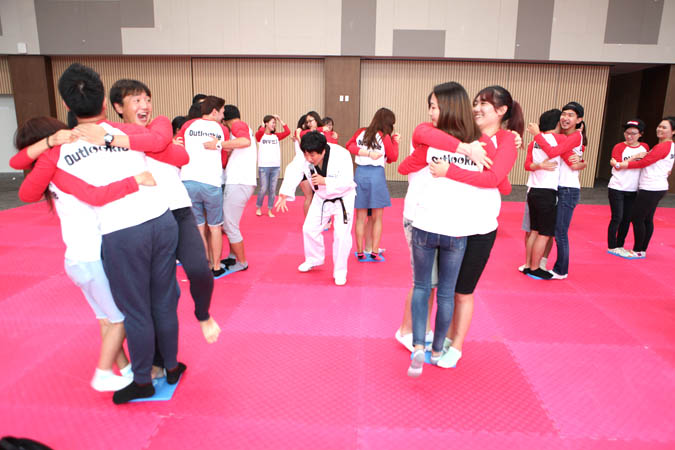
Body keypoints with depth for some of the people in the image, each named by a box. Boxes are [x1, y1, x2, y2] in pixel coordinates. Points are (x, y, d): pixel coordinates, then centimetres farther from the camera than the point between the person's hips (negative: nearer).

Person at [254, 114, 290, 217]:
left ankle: (269, 210, 16)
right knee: (263, 189, -1)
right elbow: (260, 132, -21)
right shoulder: (260, 135, 2)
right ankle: (258, 208, 20)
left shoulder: (276, 136, 11)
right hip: (263, 167, -3)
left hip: (276, 167, 3)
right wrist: (262, 125, -3)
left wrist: (280, 120, 2)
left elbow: (287, 132, -2)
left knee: (273, 190, 4)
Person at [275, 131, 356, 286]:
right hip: (321, 198, 5)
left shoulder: (341, 155, -32)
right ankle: (314, 259, 34)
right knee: (309, 228, 7)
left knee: (342, 235, -10)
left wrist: (325, 181, -43)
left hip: (343, 198, -4)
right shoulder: (304, 158, -18)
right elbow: (293, 172, -19)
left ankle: (340, 271, 9)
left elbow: (347, 181, -31)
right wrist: (284, 195, -32)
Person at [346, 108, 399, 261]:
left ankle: (360, 253, 14)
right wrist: (395, 142, 15)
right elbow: (393, 158, 3)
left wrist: (365, 153, -3)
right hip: (377, 175, -4)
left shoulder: (361, 132, 7)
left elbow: (349, 146, 6)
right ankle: (374, 253, 8)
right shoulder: (385, 137, -4)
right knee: (377, 218, 8)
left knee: (360, 217, 10)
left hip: (360, 173, 4)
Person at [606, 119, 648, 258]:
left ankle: (620, 246, 21)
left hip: (633, 190, 4)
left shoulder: (645, 147, 6)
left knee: (627, 219, 9)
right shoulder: (619, 147, -6)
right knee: (617, 218, -2)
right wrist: (635, 157, -18)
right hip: (617, 189, -4)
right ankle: (612, 247, 9)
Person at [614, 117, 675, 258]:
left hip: (650, 189, -10)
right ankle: (643, 250, 19)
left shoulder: (663, 146, -14)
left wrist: (621, 165, -14)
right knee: (647, 220, 13)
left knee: (637, 219, -4)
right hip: (658, 187, 10)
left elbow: (643, 162, -17)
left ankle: (638, 251, 4)